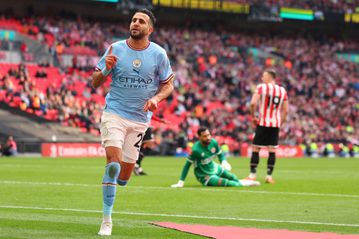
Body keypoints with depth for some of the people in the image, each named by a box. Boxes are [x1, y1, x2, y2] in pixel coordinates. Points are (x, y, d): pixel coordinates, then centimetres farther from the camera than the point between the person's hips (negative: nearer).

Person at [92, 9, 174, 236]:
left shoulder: (158, 54, -1)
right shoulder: (115, 49, -3)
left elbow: (168, 84, 9)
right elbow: (95, 83, 2)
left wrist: (156, 98, -11)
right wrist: (106, 69, -19)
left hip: (140, 118, 2)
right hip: (114, 113, -2)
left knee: (124, 175, 3)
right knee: (114, 161, -20)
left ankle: (109, 184, 41)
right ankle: (107, 220, -13)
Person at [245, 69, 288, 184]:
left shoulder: (261, 87, -5)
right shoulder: (282, 91, 7)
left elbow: (253, 103, -16)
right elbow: (285, 110, 7)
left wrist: (253, 116, -2)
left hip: (262, 123, -3)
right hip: (275, 124, 3)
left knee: (255, 149, 5)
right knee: (272, 150, 5)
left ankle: (252, 175, 6)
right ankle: (269, 176, 4)